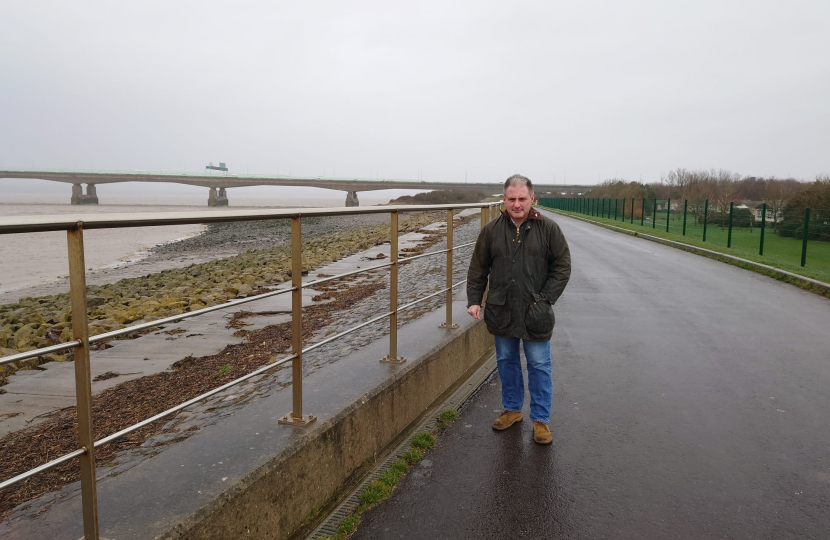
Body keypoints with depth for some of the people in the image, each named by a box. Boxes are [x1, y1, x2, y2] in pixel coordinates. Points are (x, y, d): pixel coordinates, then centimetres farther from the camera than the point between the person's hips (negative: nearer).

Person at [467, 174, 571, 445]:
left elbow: (562, 267, -1)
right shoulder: (491, 230, 1)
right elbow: (478, 269, 6)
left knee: (539, 366, 5)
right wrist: (474, 300, -2)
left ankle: (541, 419, 19)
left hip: (535, 314, -2)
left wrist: (546, 298, -9)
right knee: (506, 361, 15)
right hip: (501, 312, 3)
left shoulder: (548, 228, -5)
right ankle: (512, 409, 33)